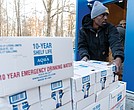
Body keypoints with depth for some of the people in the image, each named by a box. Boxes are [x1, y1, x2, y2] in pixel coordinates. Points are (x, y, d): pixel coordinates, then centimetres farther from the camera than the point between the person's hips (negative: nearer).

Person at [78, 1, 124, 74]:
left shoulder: (110, 28, -5)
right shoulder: (83, 30, -2)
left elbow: (115, 43, -21)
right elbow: (82, 46, -8)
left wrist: (118, 58, -41)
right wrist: (85, 56, -30)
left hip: (104, 63, 0)